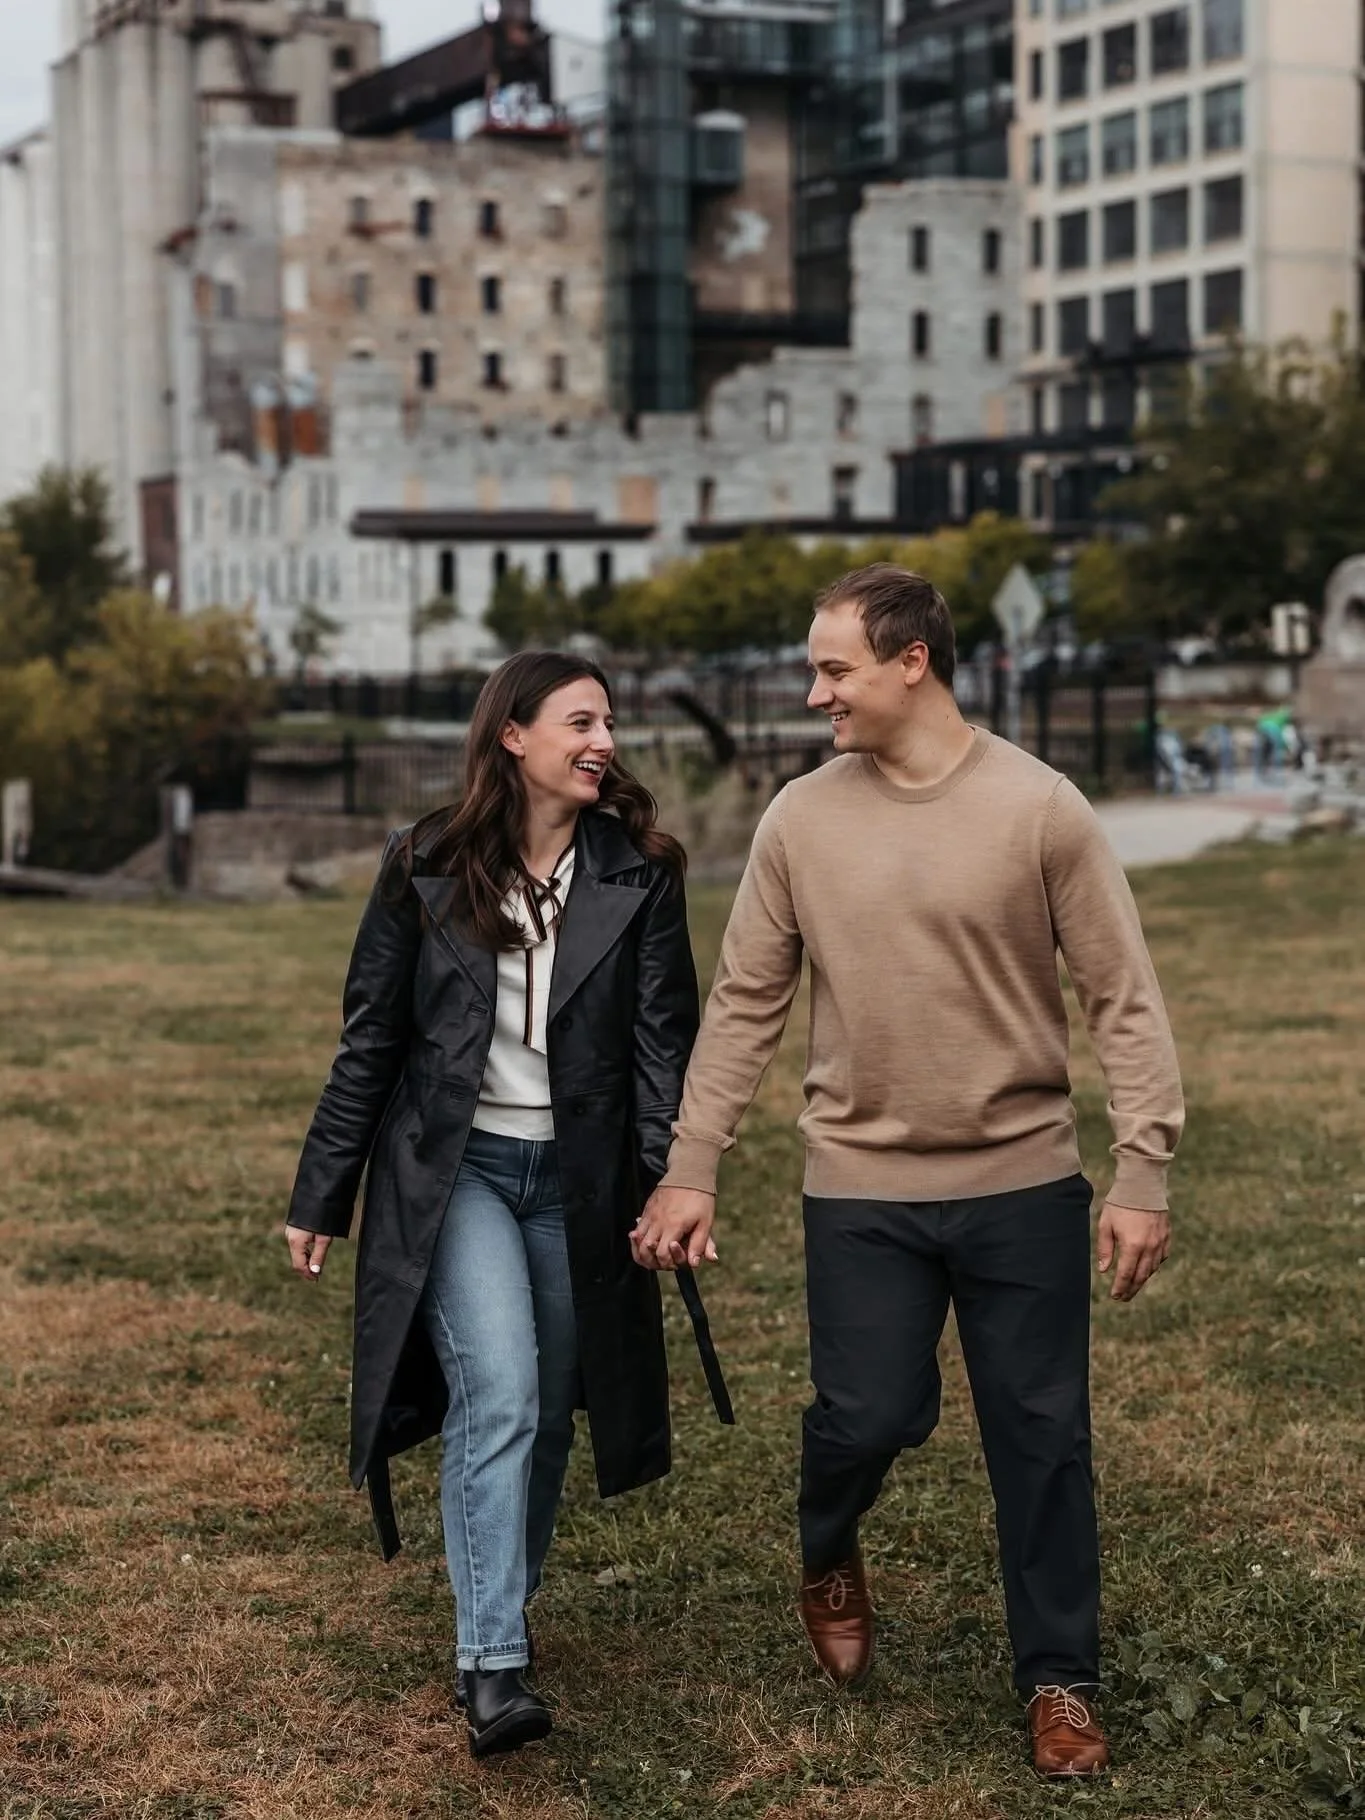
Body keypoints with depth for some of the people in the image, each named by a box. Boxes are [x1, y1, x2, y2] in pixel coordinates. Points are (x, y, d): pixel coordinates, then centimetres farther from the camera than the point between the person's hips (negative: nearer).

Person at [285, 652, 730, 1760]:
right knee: (500, 1399, -17)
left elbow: (663, 1039, -3)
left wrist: (668, 1182, -15)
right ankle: (494, 1666, -14)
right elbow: (370, 1040, 2)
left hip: (577, 1181, 2)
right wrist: (322, 1198, 4)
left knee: (547, 1416, 10)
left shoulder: (637, 875, -1)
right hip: (455, 1169, -2)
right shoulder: (427, 869, -3)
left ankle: (501, 1613, 31)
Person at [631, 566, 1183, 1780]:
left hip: (1025, 1184, -1)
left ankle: (1059, 1680, 23)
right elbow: (746, 1005, 4)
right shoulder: (801, 819, -1)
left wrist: (1143, 1174, -10)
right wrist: (691, 1169, 1)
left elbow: (1125, 1000, -5)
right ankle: (830, 1558, 34)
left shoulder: (1039, 807, -8)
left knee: (1043, 1438, 6)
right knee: (872, 1416, -1)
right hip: (862, 1189, 1)